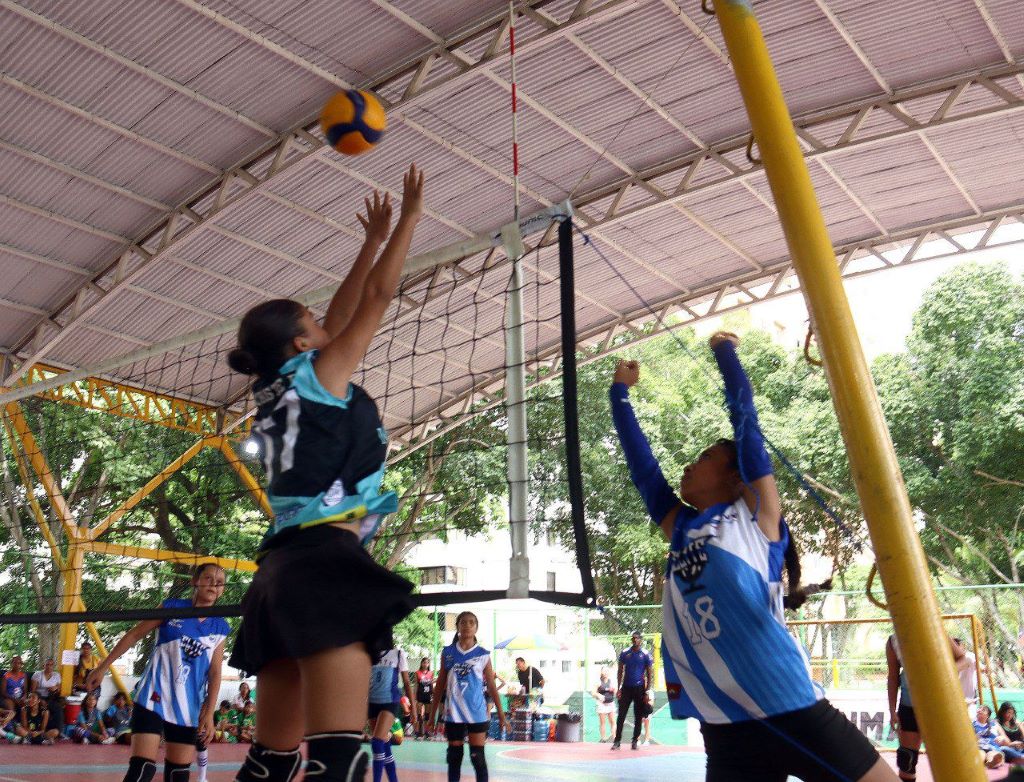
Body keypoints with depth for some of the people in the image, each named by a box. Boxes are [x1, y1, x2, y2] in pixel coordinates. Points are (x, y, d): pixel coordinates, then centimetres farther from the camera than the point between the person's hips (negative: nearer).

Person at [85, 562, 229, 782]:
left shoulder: (220, 628, 3)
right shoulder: (172, 608, -3)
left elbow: (215, 674, 3)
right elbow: (134, 634, 4)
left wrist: (209, 712, -6)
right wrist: (103, 667, 3)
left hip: (188, 708, 3)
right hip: (154, 698, -3)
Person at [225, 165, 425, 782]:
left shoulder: (276, 390, 20)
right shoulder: (320, 373, 1)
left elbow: (340, 316, 28)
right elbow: (379, 296, 5)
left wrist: (374, 240, 34)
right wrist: (410, 217, 16)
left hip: (283, 568, 9)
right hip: (327, 563, -9)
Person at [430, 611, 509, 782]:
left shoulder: (483, 655, -1)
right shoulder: (447, 653, 3)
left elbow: (491, 686, 3)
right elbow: (440, 685, 9)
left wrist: (501, 714, 0)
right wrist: (432, 714, 8)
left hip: (476, 713, -2)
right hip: (453, 714, 2)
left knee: (477, 757, -1)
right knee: (454, 757, 9)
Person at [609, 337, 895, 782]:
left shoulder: (756, 513, 6)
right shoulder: (679, 528, 17)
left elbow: (745, 420, 7)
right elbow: (639, 460, 24)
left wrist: (724, 353, 18)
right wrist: (620, 392, 33)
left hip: (789, 710, -5)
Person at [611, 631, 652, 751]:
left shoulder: (646, 655, 0)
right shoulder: (624, 653, 4)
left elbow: (649, 674, 1)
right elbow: (620, 672, 8)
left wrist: (647, 691, -5)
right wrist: (619, 688, 1)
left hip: (639, 688, -1)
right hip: (626, 687, 1)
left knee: (638, 716, 4)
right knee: (621, 715, -2)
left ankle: (635, 741, 12)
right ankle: (617, 740, 1)